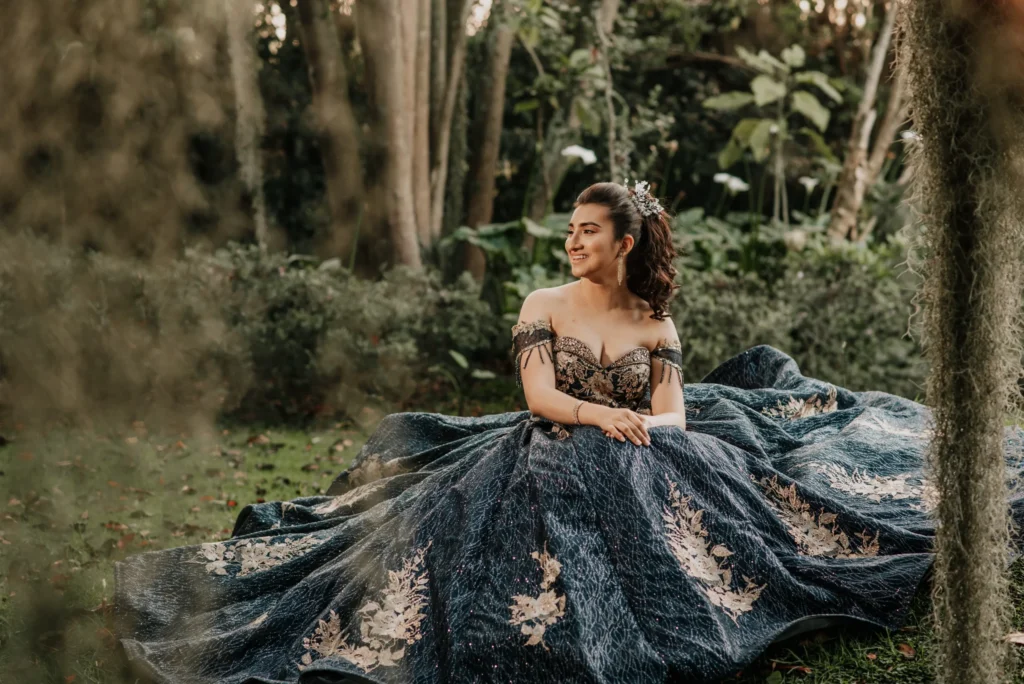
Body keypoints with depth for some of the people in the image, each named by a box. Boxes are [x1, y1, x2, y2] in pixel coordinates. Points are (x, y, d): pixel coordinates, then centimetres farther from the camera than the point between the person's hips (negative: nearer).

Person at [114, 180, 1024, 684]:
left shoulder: (657, 322, 10)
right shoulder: (544, 306, 5)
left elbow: (674, 414, 3)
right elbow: (540, 396, -5)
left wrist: (640, 428, -19)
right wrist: (607, 417, -19)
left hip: (642, 474, 3)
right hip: (548, 469, -3)